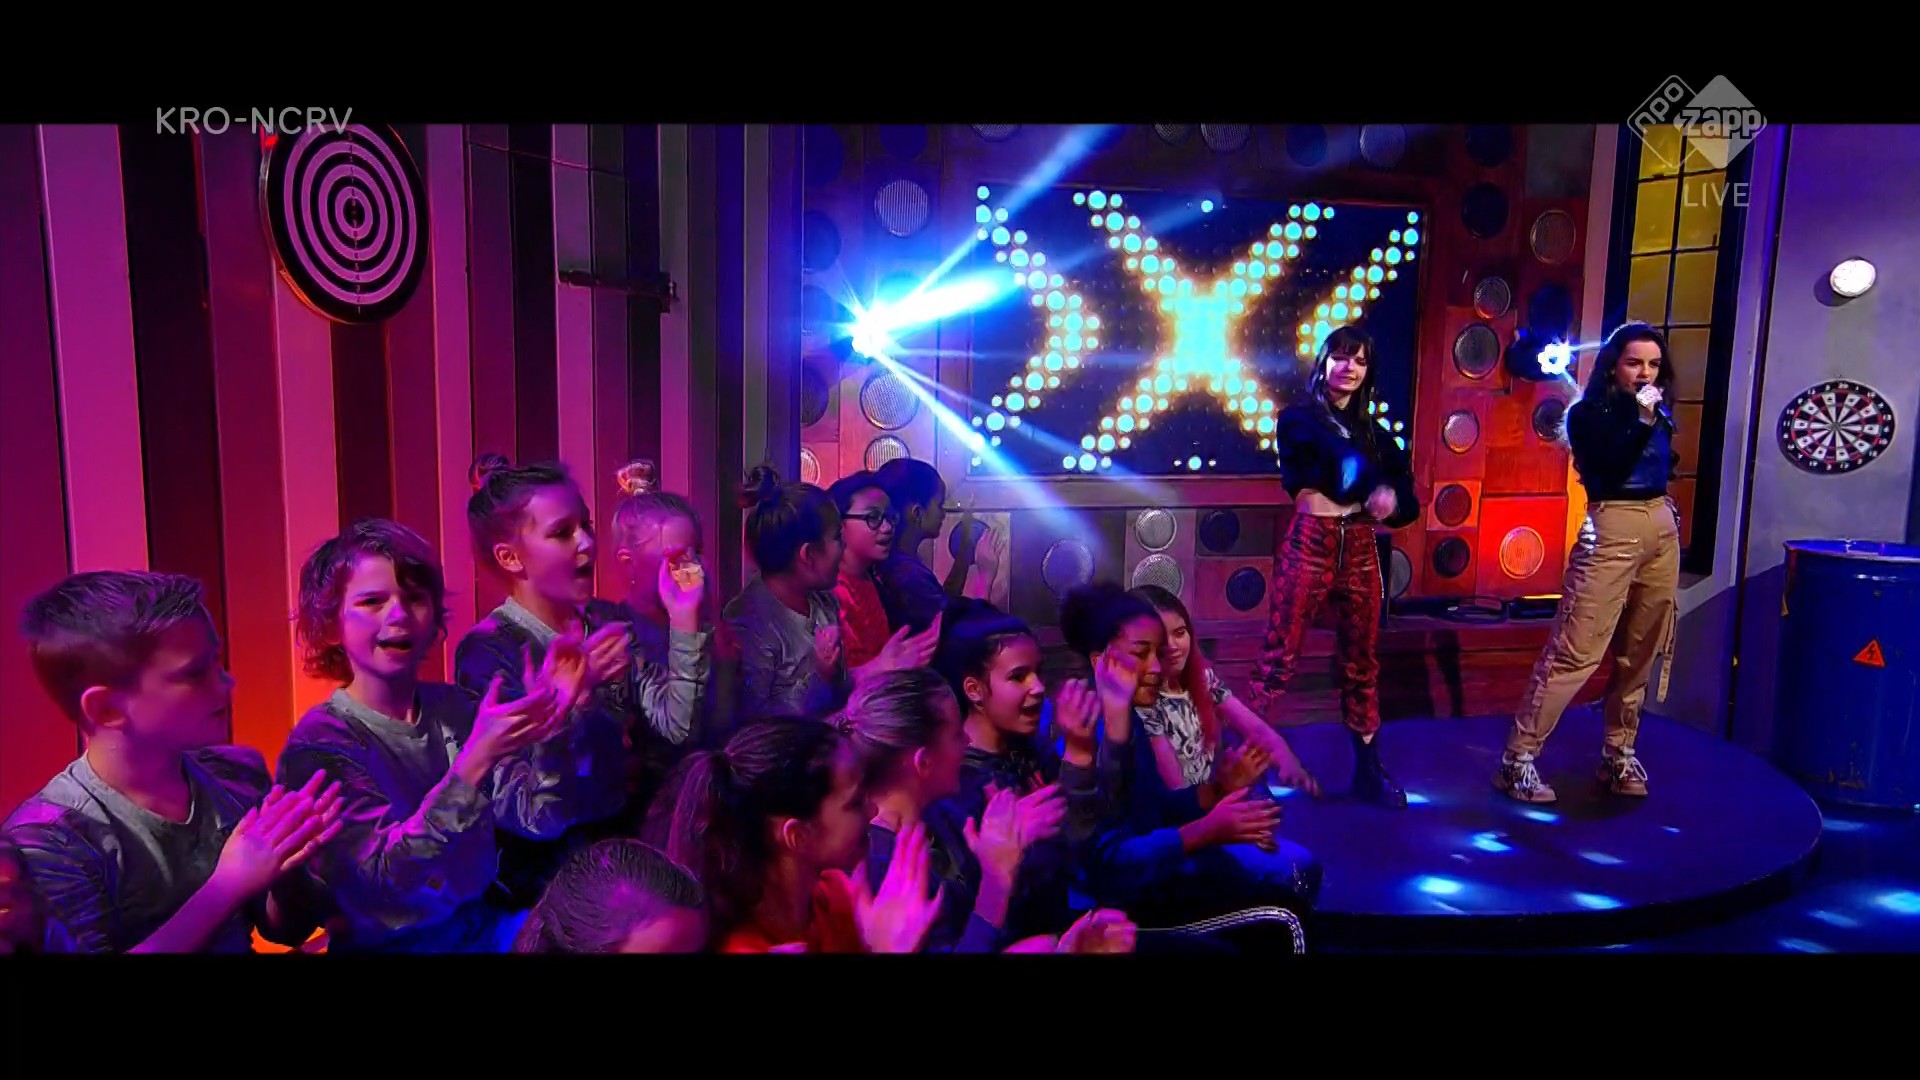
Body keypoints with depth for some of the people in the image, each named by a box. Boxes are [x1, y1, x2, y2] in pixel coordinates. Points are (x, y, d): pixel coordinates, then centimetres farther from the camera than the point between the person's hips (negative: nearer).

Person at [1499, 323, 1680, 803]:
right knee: (1574, 651, -11)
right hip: (1613, 531, -7)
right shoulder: (1589, 412, -2)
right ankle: (1518, 758, -8)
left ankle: (1619, 752, 23)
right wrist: (1641, 419, -16)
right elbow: (1607, 469, -16)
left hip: (1663, 529, 7)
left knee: (1640, 654, 10)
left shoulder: (1659, 410, 14)